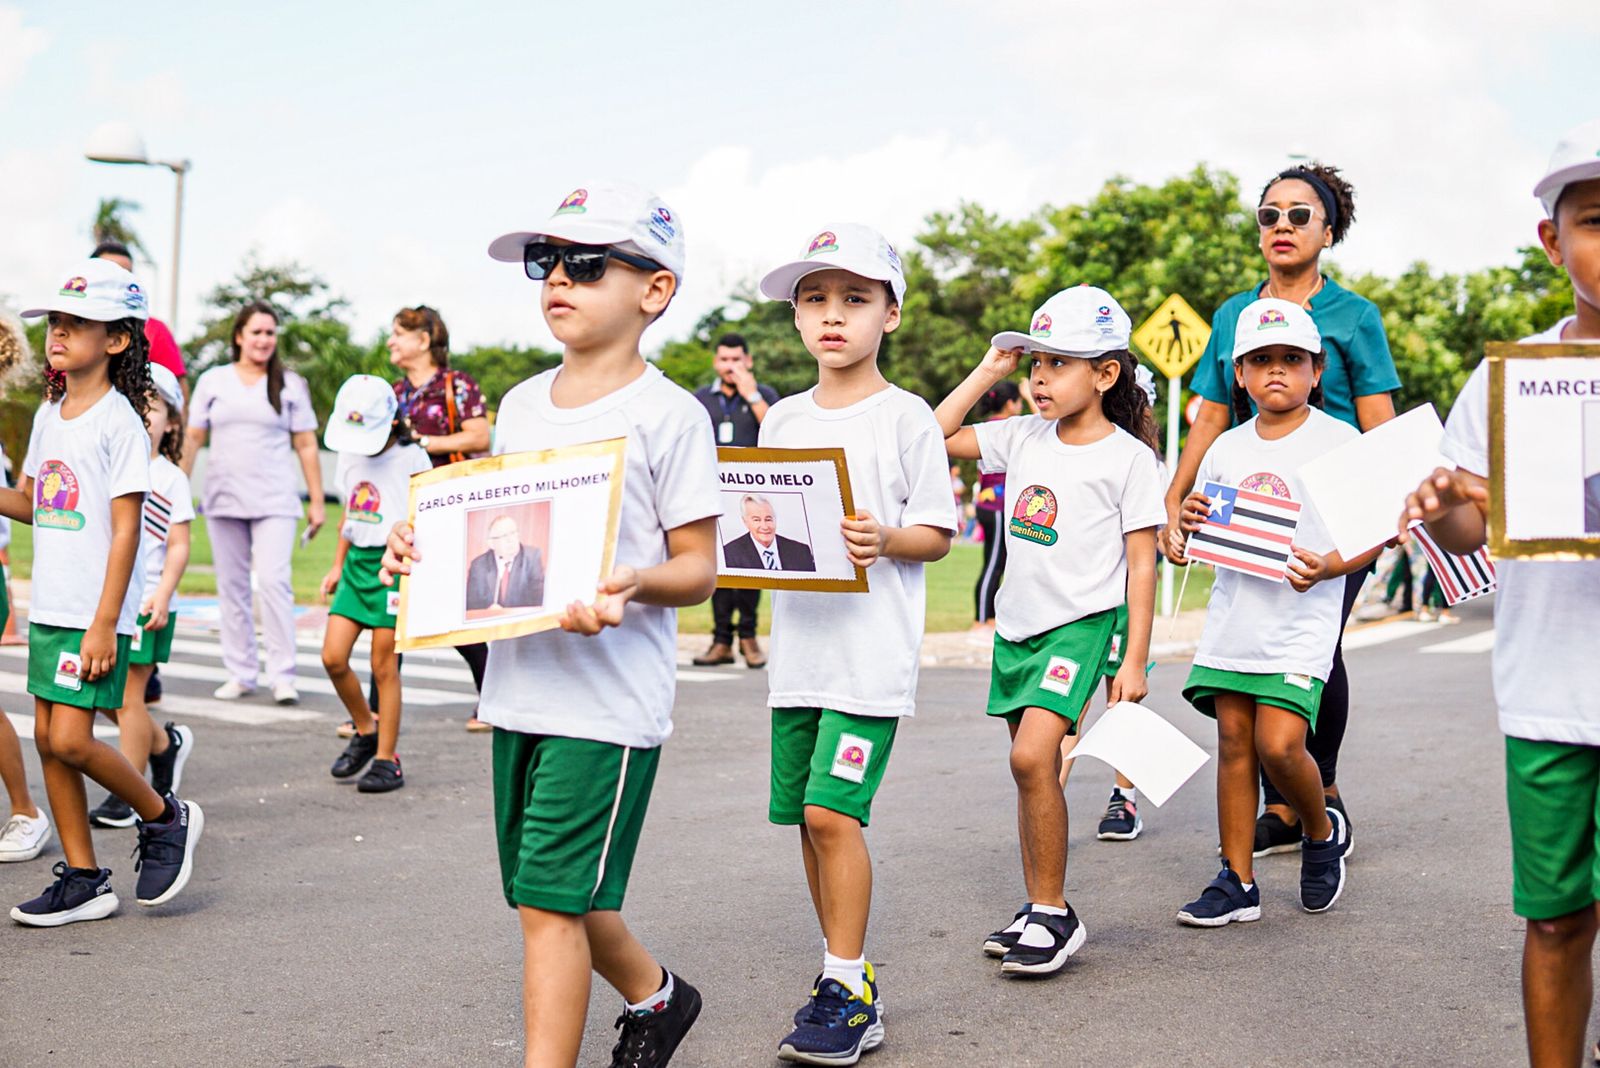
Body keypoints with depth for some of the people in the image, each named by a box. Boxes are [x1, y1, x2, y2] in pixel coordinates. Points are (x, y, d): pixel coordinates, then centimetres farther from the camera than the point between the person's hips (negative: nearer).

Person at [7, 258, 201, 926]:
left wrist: (104, 623, -18)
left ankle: (165, 818, 13)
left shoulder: (118, 419, -10)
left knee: (70, 740, -10)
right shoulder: (49, 415, 12)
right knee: (48, 740, 7)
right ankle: (83, 880, 16)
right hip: (49, 607, 8)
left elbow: (125, 529, -14)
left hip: (95, 613, -8)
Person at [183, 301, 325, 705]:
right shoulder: (213, 381, 9)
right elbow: (193, 437, 11)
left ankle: (282, 675, -9)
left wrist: (316, 501, 2)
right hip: (222, 500, 3)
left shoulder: (290, 385, 6)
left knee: (274, 581, -13)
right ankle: (240, 673, 13)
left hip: (273, 502, -2)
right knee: (231, 587, 6)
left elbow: (306, 445, 5)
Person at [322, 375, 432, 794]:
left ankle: (387, 760, 9)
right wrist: (337, 565, 20)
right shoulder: (349, 456, 10)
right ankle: (366, 731, 23)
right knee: (333, 657, -1)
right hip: (356, 562, 6)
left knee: (383, 666, -2)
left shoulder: (411, 460, -9)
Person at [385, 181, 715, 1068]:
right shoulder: (522, 405, 11)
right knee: (553, 893, 18)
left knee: (551, 900, -7)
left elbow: (698, 566, -9)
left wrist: (633, 582, -29)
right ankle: (655, 997, 43)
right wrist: (424, 545, 0)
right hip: (519, 686, 7)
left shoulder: (667, 414, -8)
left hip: (610, 696, -7)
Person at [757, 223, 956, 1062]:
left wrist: (884, 539, -22)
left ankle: (846, 992, 1)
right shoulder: (782, 420, 13)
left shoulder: (906, 417, -2)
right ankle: (849, 980, 23)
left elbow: (937, 535, -2)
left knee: (831, 811, -12)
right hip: (798, 643, 6)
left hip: (872, 651, -6)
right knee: (806, 818, 8)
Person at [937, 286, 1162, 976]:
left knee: (1032, 756, -19)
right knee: (1032, 766, 10)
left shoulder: (1128, 457, -6)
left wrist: (1135, 660, -10)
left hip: (1082, 622, -6)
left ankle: (1056, 914, -7)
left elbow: (1142, 563, -7)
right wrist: (989, 370, 6)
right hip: (1017, 623, 6)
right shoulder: (1022, 438, 8)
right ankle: (1037, 909, 20)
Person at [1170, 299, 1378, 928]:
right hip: (1233, 616, 5)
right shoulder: (1226, 449, 12)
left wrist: (1329, 565, -21)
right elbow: (1205, 531, 20)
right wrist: (1186, 527, -3)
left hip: (1301, 622, -5)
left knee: (1279, 745, -13)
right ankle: (1237, 882, 12)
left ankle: (1323, 833, 18)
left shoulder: (1338, 441, -2)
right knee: (1234, 740, 4)